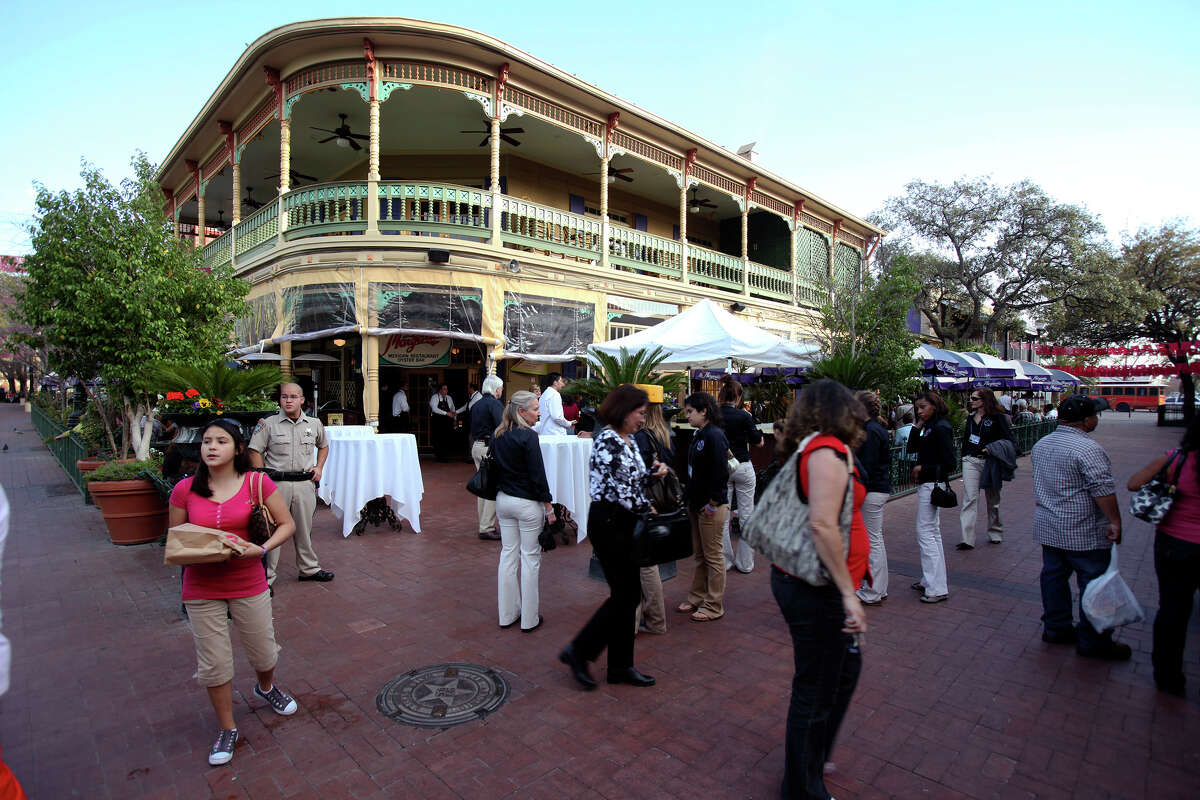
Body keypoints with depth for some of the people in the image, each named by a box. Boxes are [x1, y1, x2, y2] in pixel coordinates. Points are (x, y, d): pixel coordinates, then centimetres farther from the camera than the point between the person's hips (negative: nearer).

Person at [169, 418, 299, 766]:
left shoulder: (257, 483, -10)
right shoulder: (185, 490, -5)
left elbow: (287, 524, -4)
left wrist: (263, 548, -20)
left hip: (249, 584, 0)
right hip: (201, 588, 1)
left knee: (263, 652, 14)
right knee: (213, 663, 8)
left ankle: (266, 688, 50)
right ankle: (227, 729, 32)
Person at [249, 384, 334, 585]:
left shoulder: (314, 424, 9)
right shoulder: (268, 424, -1)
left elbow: (323, 446, 26)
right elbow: (254, 451, -2)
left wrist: (319, 467, 12)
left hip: (305, 483, 3)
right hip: (277, 483, -3)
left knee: (304, 528, 14)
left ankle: (309, 568, 27)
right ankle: (266, 576, 9)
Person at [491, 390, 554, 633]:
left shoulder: (497, 435, 5)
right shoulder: (528, 436, -17)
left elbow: (495, 467, 12)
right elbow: (537, 474, -17)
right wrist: (549, 507, -10)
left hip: (503, 500, 7)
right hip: (527, 503, -7)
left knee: (508, 553, 14)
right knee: (530, 557, 4)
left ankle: (507, 614, 24)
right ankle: (529, 619, 13)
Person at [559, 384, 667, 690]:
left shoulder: (628, 440, 12)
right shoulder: (607, 440, -17)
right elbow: (615, 488, -21)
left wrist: (653, 473, 1)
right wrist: (646, 506, -10)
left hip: (624, 523, 9)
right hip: (608, 523, -9)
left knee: (628, 593, 13)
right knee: (625, 594, -2)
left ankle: (621, 665, 25)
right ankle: (578, 651, 13)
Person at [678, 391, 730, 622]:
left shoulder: (714, 436, -17)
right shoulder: (698, 435, 11)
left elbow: (721, 472, -22)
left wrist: (713, 503, -18)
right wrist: (691, 499, 11)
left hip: (712, 506, -9)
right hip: (696, 503, 9)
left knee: (713, 556, 4)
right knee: (699, 554, 19)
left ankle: (714, 606, 17)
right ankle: (697, 598, 32)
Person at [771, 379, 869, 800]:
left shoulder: (812, 449, 10)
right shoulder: (829, 449, -18)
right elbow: (823, 525, -27)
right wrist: (849, 593, -23)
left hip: (804, 582, 10)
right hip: (817, 591, -10)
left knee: (846, 667, 26)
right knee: (817, 689, 8)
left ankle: (811, 753, 45)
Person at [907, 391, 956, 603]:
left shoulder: (940, 427, -16)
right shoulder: (930, 427, 11)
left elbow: (949, 463, -19)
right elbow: (912, 448, 8)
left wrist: (923, 469, -12)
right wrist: (918, 426, 0)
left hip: (932, 486, -10)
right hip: (927, 485, 10)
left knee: (926, 533, -6)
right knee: (932, 533, 16)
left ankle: (937, 588, 0)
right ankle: (929, 580, 27)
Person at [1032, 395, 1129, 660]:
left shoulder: (1041, 444, 9)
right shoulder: (1087, 448, -18)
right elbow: (1102, 489, -22)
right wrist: (1115, 521, -15)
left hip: (1047, 527, 8)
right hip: (1084, 533, -8)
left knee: (1053, 576, 14)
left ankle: (1055, 628, 25)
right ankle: (1094, 642, 12)